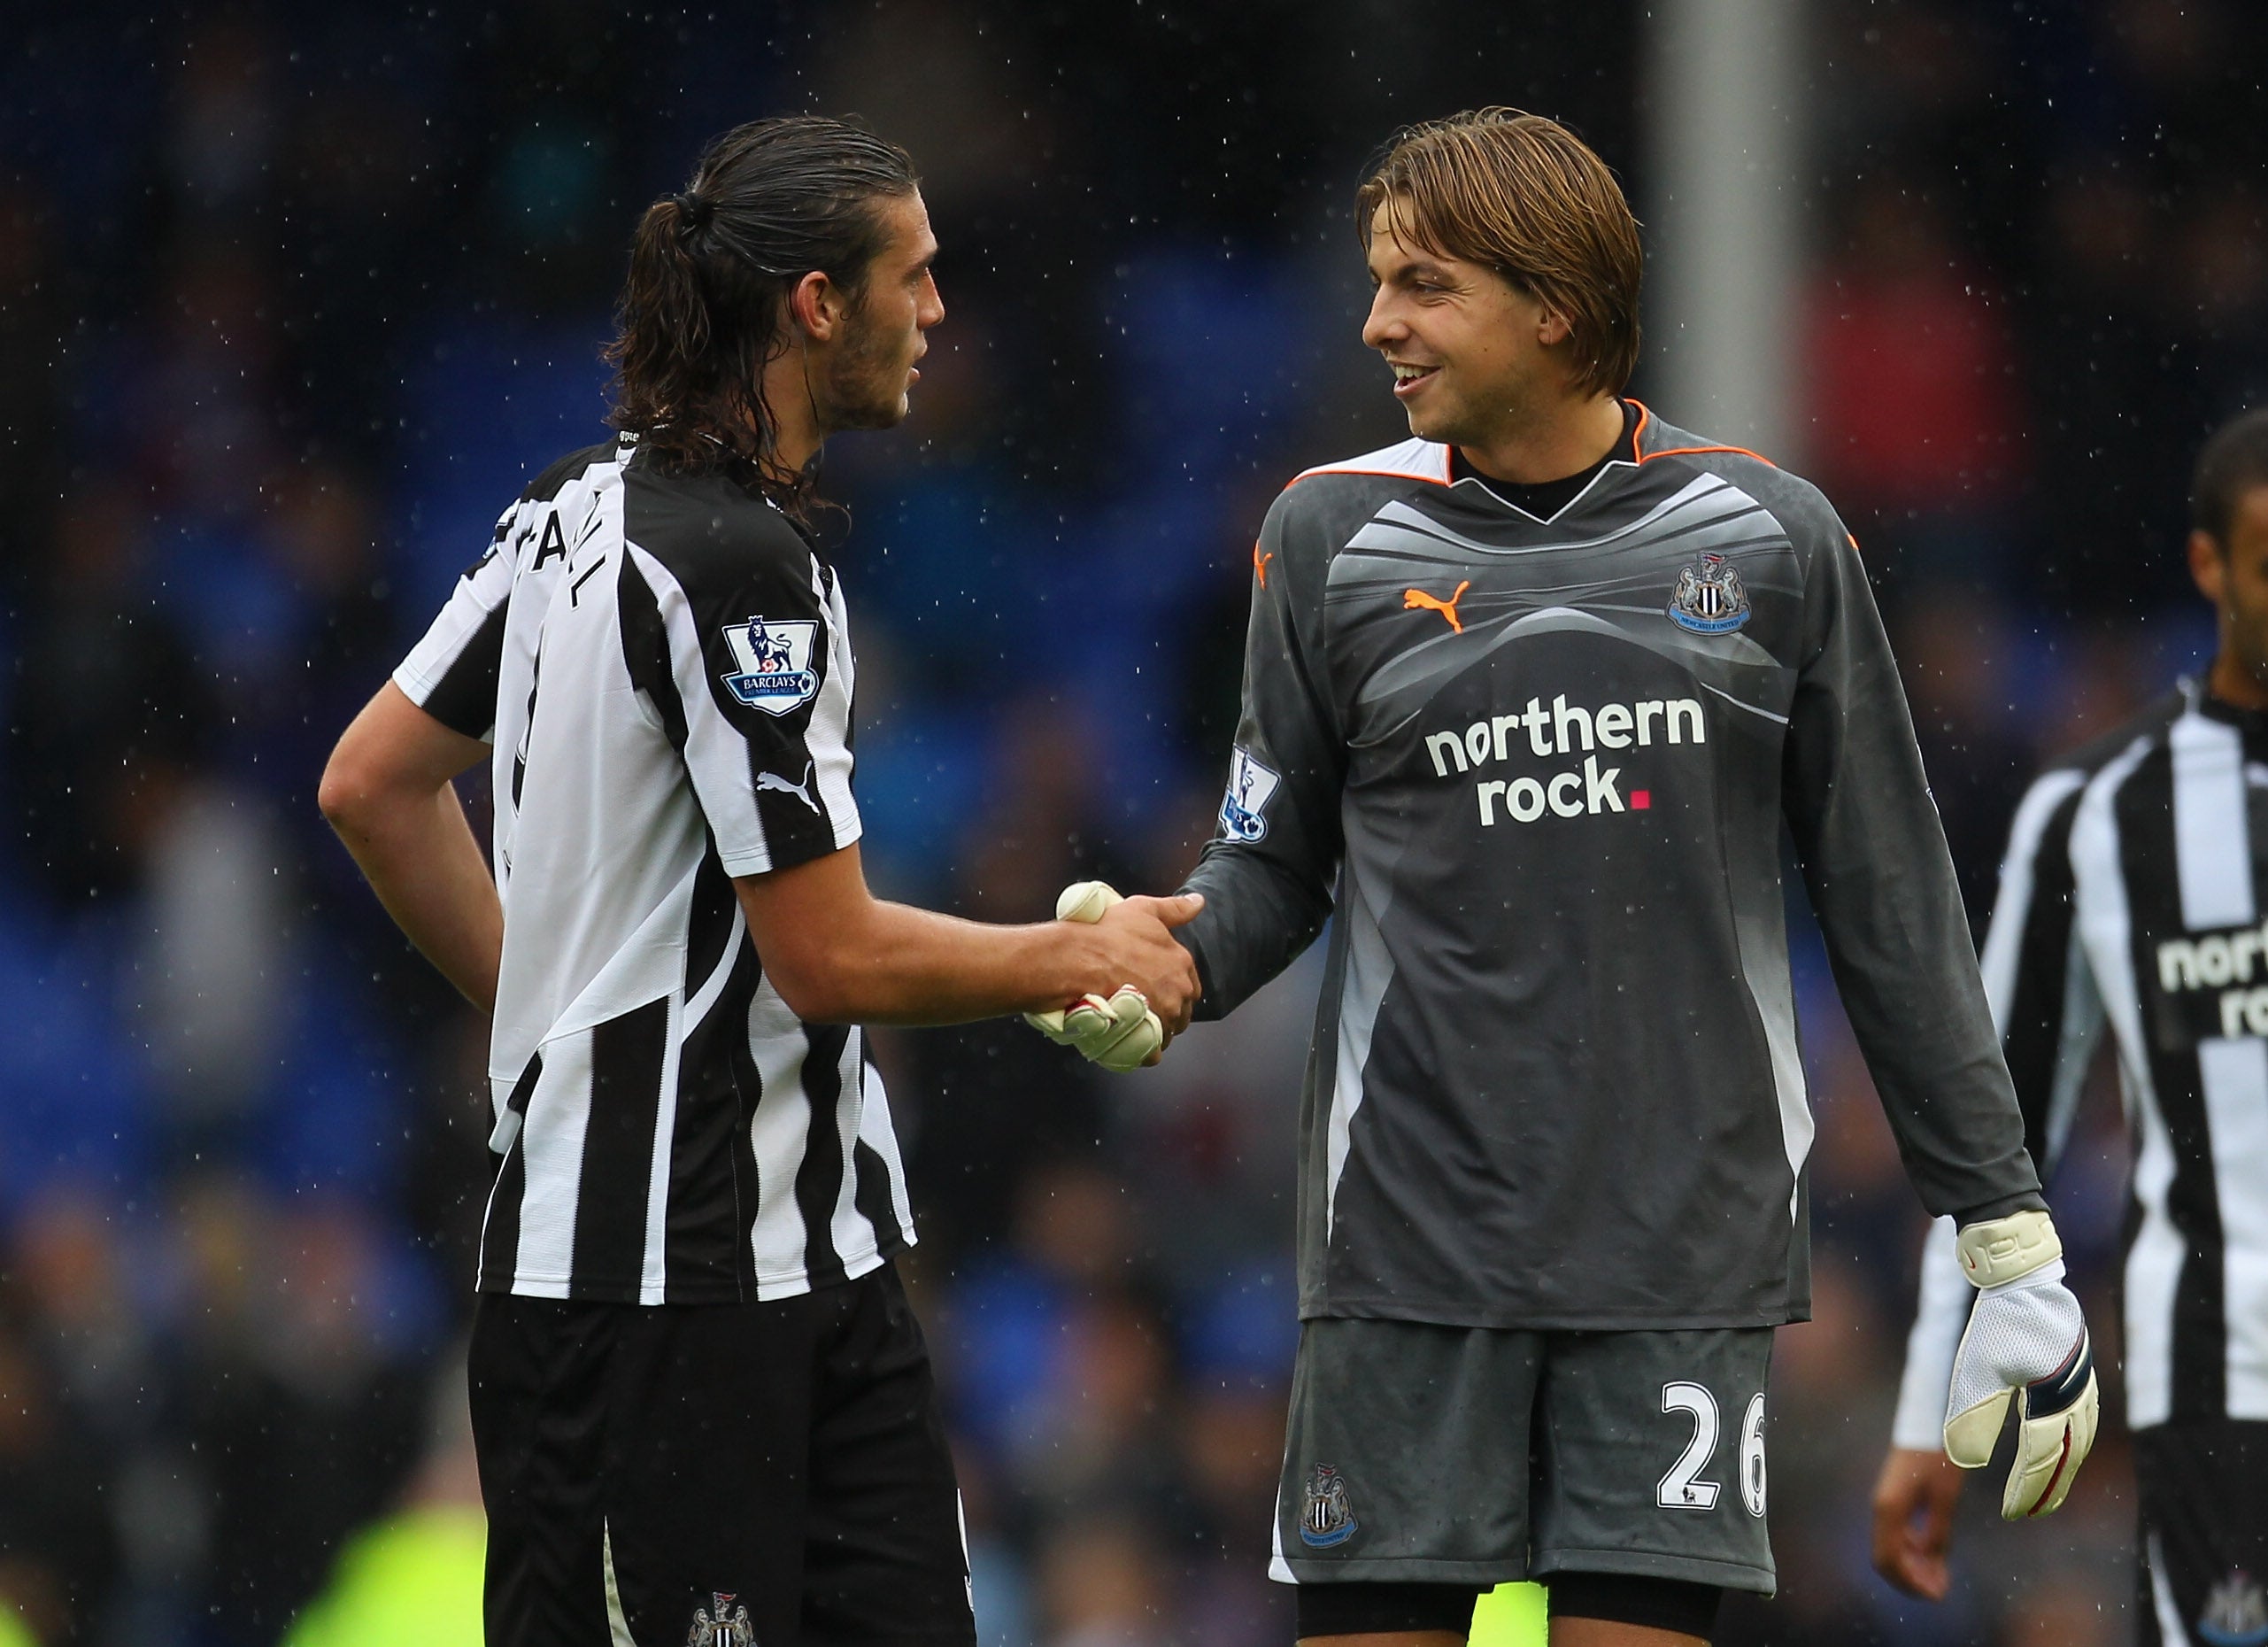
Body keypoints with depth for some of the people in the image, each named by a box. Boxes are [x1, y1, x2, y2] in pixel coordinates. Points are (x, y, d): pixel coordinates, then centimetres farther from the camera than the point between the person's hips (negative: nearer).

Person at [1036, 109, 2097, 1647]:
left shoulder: (1770, 539, 3)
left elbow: (1893, 901, 7)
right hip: (1412, 1231, 1)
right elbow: (1272, 868, 11)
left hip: (1681, 1243, -1)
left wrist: (2013, 1239, 6)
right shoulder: (1332, 536, 5)